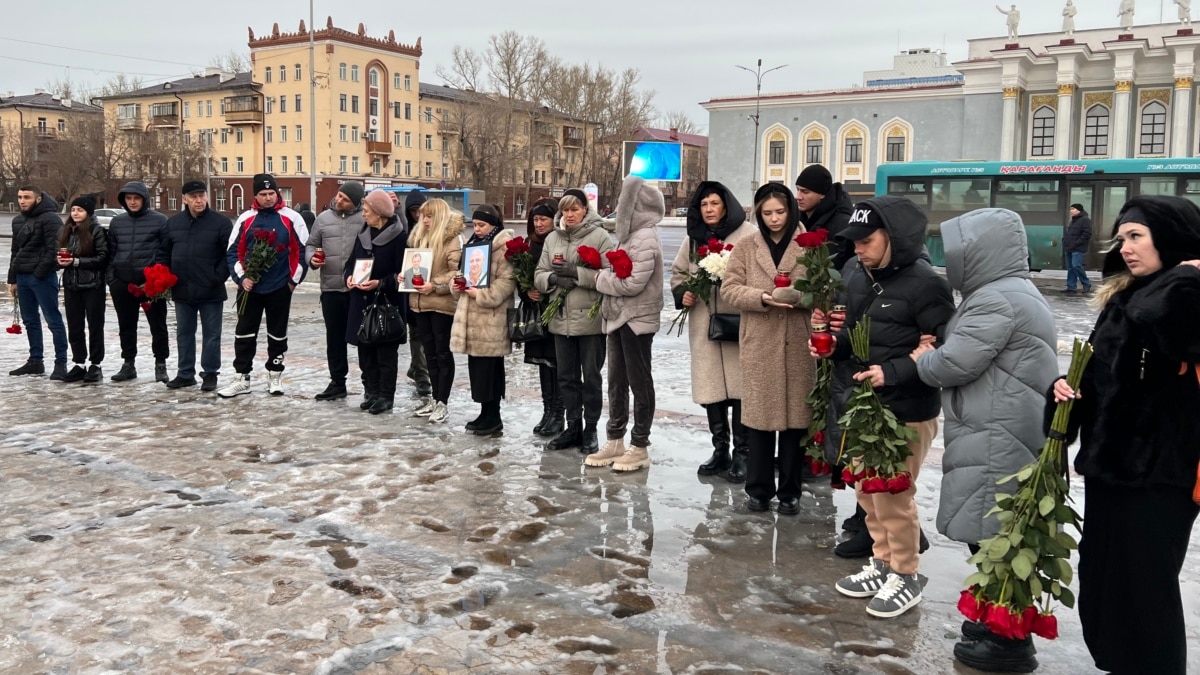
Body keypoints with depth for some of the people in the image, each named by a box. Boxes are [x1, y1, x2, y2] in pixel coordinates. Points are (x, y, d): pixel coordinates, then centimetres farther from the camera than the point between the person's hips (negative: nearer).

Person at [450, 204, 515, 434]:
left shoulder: (504, 246, -8)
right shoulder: (473, 244, 18)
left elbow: (507, 280, -17)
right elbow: (464, 271, 25)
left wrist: (483, 294, -22)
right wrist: (457, 286, 5)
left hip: (491, 319, -9)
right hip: (470, 317, 9)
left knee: (490, 369, -4)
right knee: (477, 367, 12)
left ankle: (493, 417, 4)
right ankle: (486, 414, 21)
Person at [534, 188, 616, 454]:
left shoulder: (600, 236, -6)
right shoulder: (552, 238, 10)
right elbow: (539, 275, 9)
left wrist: (576, 273, -19)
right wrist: (553, 278, -12)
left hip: (591, 319, -5)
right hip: (561, 319, 5)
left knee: (591, 377, 6)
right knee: (567, 376, 13)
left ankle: (590, 430, 18)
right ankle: (573, 427, 26)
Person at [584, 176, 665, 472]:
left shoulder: (645, 239, -17)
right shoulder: (630, 235, 12)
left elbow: (632, 283, -23)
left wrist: (599, 278, -10)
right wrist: (600, 273, -3)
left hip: (637, 320, -9)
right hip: (618, 318, 9)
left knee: (639, 382, 1)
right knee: (617, 381, 14)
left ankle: (640, 447, 10)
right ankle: (615, 441, 24)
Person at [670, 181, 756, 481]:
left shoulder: (747, 234, -4)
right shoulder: (693, 238, 14)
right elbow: (678, 271, 22)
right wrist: (682, 294, 4)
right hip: (703, 324, 5)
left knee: (740, 387, -4)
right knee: (709, 387, 8)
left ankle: (742, 454, 7)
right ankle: (720, 450, 21)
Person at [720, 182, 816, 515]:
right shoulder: (745, 248, 8)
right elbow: (730, 289, 1)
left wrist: (800, 296, -19)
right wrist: (763, 298, -17)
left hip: (798, 345, 0)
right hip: (759, 344, 1)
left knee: (795, 417, 4)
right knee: (760, 415, 4)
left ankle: (790, 491, 16)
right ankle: (759, 488, 17)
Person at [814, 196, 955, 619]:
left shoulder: (924, 283, -17)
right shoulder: (859, 277, 7)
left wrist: (892, 373, -27)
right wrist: (832, 346, -2)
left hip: (906, 412, -8)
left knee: (894, 495, 1)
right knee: (867, 491, 17)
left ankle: (906, 577, 21)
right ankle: (883, 564, 35)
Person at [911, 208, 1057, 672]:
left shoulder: (996, 300, -16)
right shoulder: (1013, 292, 19)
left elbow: (954, 365, -20)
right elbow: (975, 357, 20)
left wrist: (921, 359, 1)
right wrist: (933, 351, 5)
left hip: (997, 442, -11)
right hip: (1002, 434, 11)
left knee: (994, 538, -3)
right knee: (996, 535, 17)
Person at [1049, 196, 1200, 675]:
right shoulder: (1122, 297, 11)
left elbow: (1154, 313, -39)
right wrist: (1069, 386, -1)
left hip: (1160, 468, -8)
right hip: (1109, 458, 9)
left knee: (1144, 584, 4)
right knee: (1100, 574, 18)